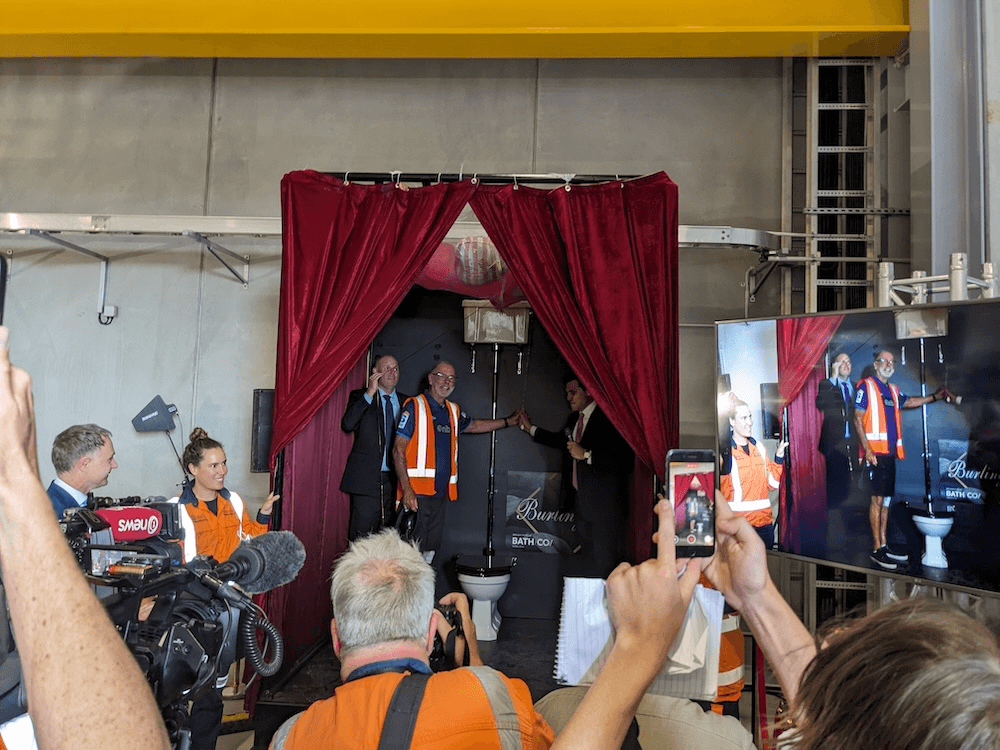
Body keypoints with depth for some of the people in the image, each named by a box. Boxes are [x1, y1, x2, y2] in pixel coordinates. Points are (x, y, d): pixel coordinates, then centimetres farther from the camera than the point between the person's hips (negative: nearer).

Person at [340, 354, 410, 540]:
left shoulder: (406, 402, 14)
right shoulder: (360, 396, 4)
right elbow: (347, 424, -14)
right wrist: (370, 393, -15)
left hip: (395, 478, 4)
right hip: (366, 478, -3)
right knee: (361, 533, -5)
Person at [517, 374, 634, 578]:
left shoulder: (608, 418, -16)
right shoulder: (574, 418, 13)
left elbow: (625, 459, -25)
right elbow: (562, 441, 34)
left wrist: (587, 455, -23)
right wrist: (530, 428, 33)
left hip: (605, 502, -8)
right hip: (581, 500, 9)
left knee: (606, 558, -5)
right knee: (592, 555, 16)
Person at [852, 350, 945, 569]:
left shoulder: (893, 389, 18)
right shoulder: (866, 386, -4)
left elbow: (908, 402, 38)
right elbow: (858, 419, -10)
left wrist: (934, 396, 27)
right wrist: (867, 448, -18)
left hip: (890, 452, 8)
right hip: (875, 451, -8)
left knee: (886, 499, 11)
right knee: (877, 499, -8)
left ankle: (883, 544, 18)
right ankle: (876, 549, -4)